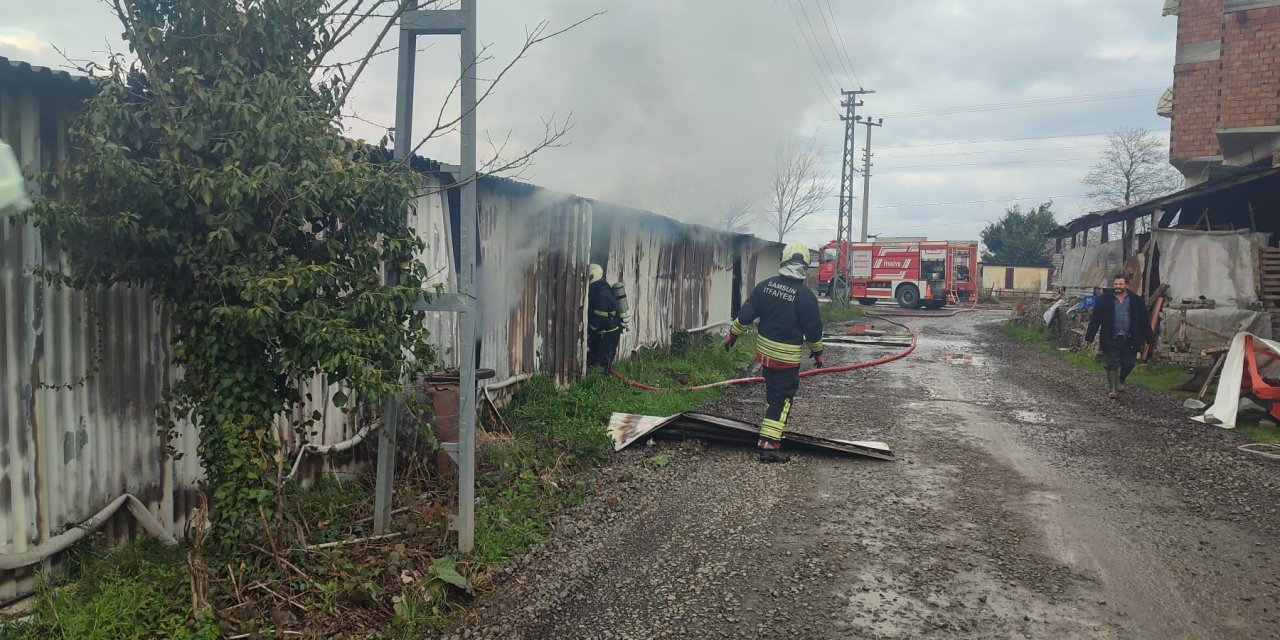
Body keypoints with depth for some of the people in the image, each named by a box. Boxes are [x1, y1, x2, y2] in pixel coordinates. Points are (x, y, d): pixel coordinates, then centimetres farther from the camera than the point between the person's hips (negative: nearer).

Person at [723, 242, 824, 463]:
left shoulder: (766, 285, -4)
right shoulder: (805, 295, -16)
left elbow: (746, 314, 0)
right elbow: (813, 329, -10)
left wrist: (733, 334, 13)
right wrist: (817, 351, 7)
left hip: (765, 350, 5)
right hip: (788, 356, -5)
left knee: (772, 391, 25)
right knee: (782, 399, 0)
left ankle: (771, 428, 42)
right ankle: (769, 445, -5)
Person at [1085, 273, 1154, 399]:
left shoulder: (1137, 301, 4)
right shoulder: (1104, 300, 0)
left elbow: (1144, 321, 7)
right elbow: (1095, 320, 0)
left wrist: (1149, 339, 5)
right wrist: (1089, 337, -4)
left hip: (1129, 340, 1)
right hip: (1111, 339, -1)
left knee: (1128, 364, 6)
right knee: (1112, 364, -2)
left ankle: (1120, 381, 35)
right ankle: (1112, 389, 3)